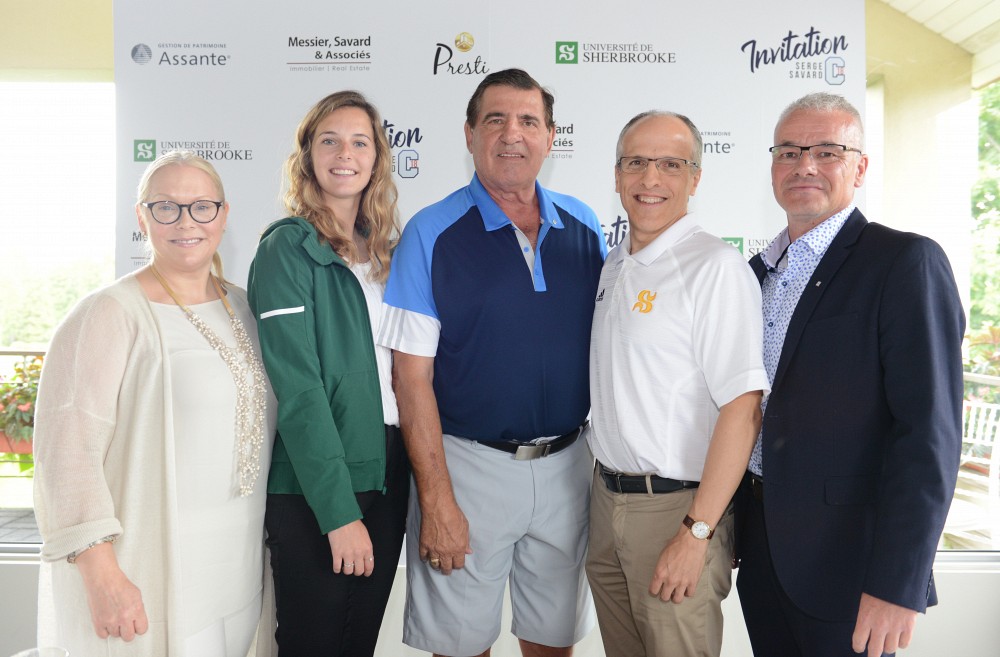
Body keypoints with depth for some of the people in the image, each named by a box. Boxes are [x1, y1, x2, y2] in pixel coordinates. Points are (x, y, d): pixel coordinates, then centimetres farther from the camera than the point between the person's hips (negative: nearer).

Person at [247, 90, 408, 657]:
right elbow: (297, 389, -16)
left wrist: (406, 472, 6)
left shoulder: (385, 248, 10)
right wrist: (339, 510, -19)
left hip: (388, 474, 6)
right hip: (313, 489, -6)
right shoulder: (288, 248, -10)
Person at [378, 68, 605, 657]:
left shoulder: (583, 227, 4)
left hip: (568, 465, 4)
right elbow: (412, 376, -10)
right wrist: (435, 499, -12)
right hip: (469, 466, -3)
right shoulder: (432, 233, -8)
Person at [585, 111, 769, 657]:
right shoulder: (613, 266, 9)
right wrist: (605, 485, 10)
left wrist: (696, 533, -21)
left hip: (676, 507, -7)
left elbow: (741, 408, -21)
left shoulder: (716, 267, -15)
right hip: (605, 497, 7)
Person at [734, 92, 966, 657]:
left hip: (843, 561, -6)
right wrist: (734, 525, 12)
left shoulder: (906, 262, -12)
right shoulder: (760, 270, 9)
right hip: (761, 547, 6)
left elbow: (929, 433, -18)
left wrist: (898, 585, -21)